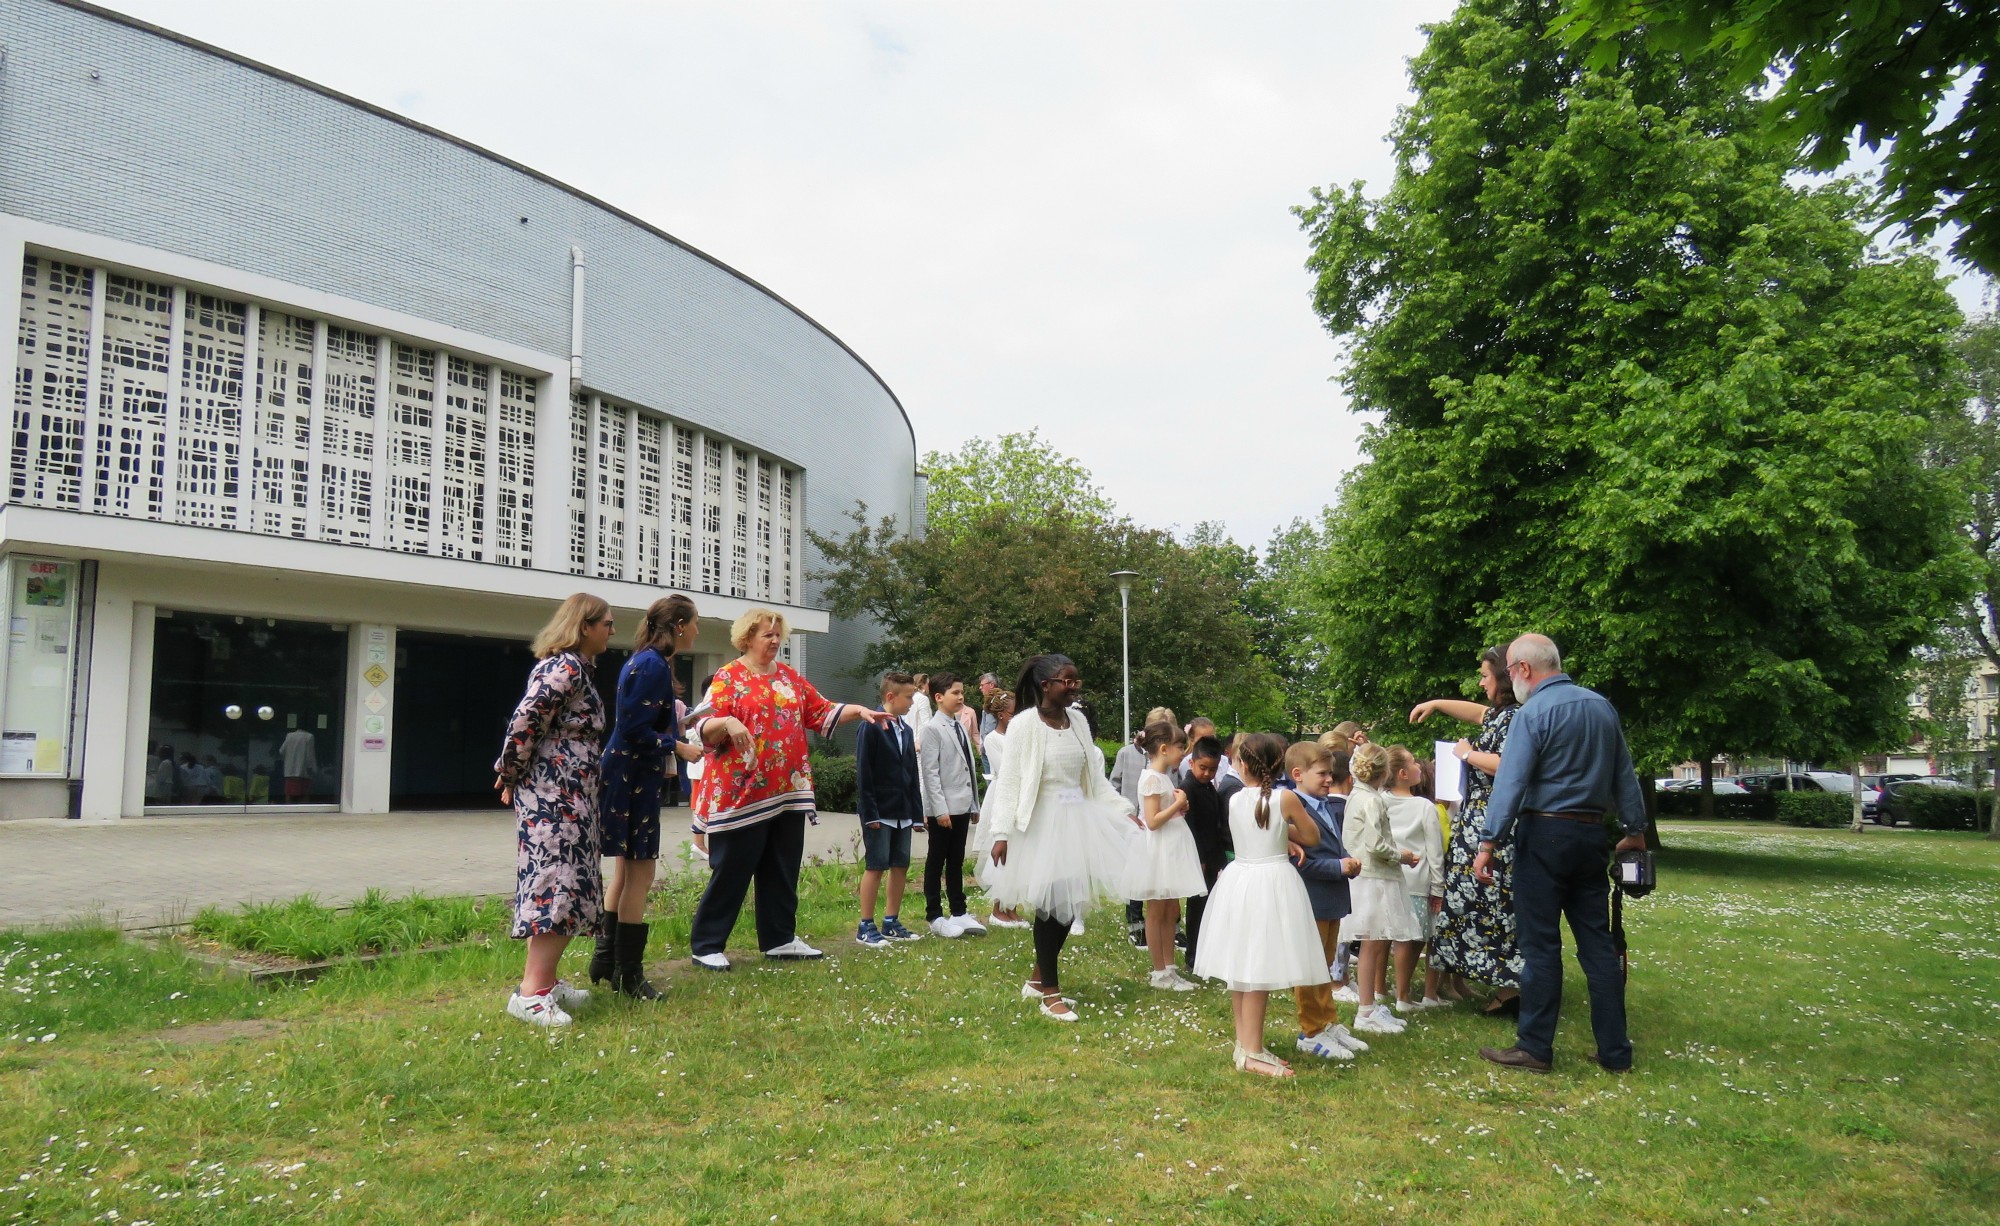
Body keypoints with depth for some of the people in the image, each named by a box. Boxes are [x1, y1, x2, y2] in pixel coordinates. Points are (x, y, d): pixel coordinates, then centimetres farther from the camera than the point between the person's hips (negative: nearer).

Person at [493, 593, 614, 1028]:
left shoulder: (571, 666, 18)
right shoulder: (566, 667, -13)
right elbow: (526, 721, -21)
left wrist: (511, 773, 16)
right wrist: (510, 773, -9)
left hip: (569, 794, 11)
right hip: (555, 794, -11)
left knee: (564, 882, 12)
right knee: (558, 882, -12)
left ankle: (544, 979, 19)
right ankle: (531, 992, -10)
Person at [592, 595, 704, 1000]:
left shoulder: (650, 662, 12)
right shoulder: (652, 666, -19)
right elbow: (634, 730, -22)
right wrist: (678, 748, -14)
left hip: (633, 778, 11)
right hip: (634, 780, -11)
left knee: (625, 870, 18)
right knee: (640, 874, -2)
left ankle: (606, 959, 28)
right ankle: (627, 974, 7)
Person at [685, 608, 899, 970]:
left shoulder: (789, 676, 13)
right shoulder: (728, 677, -6)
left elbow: (821, 712, 14)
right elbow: (705, 729, -13)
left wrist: (858, 711, 1)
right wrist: (727, 722, -33)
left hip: (788, 791, 6)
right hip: (742, 792, -6)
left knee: (783, 870, 12)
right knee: (731, 870, -1)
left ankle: (780, 939, 23)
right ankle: (706, 945, 10)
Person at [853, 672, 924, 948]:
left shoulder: (906, 730, 12)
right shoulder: (871, 727, -10)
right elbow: (863, 773, -13)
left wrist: (916, 812, 11)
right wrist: (869, 813, -17)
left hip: (903, 813, 7)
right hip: (879, 812, -7)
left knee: (901, 866, 10)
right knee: (875, 867, -3)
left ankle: (891, 923, 20)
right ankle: (866, 927, 5)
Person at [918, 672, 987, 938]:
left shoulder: (961, 727, 13)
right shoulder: (932, 729, -10)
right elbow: (929, 771, -14)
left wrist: (975, 804, 14)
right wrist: (940, 809, -18)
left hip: (962, 806, 7)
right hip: (943, 808, -7)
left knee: (956, 861, 14)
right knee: (936, 862, 3)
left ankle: (958, 913, 22)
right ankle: (935, 917, 11)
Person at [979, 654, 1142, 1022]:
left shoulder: (1078, 719, 5)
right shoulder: (1025, 723, -13)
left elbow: (1094, 776, 12)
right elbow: (1008, 781, -13)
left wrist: (1123, 810, 8)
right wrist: (1002, 833, -19)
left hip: (1079, 818, 6)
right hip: (1042, 822, -6)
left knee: (1070, 903, 11)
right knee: (1050, 905, 0)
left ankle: (1037, 980, 29)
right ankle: (1050, 993, 15)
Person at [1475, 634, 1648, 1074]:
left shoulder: (1533, 713, -12)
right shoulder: (1602, 706, 8)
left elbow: (1510, 783, -18)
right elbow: (1625, 775, 14)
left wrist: (1489, 844, -17)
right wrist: (1635, 831, 23)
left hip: (1544, 835, -6)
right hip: (1591, 835, 6)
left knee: (1541, 944, 0)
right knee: (1598, 943, 10)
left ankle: (1535, 1048, 7)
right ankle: (1614, 1050, 15)